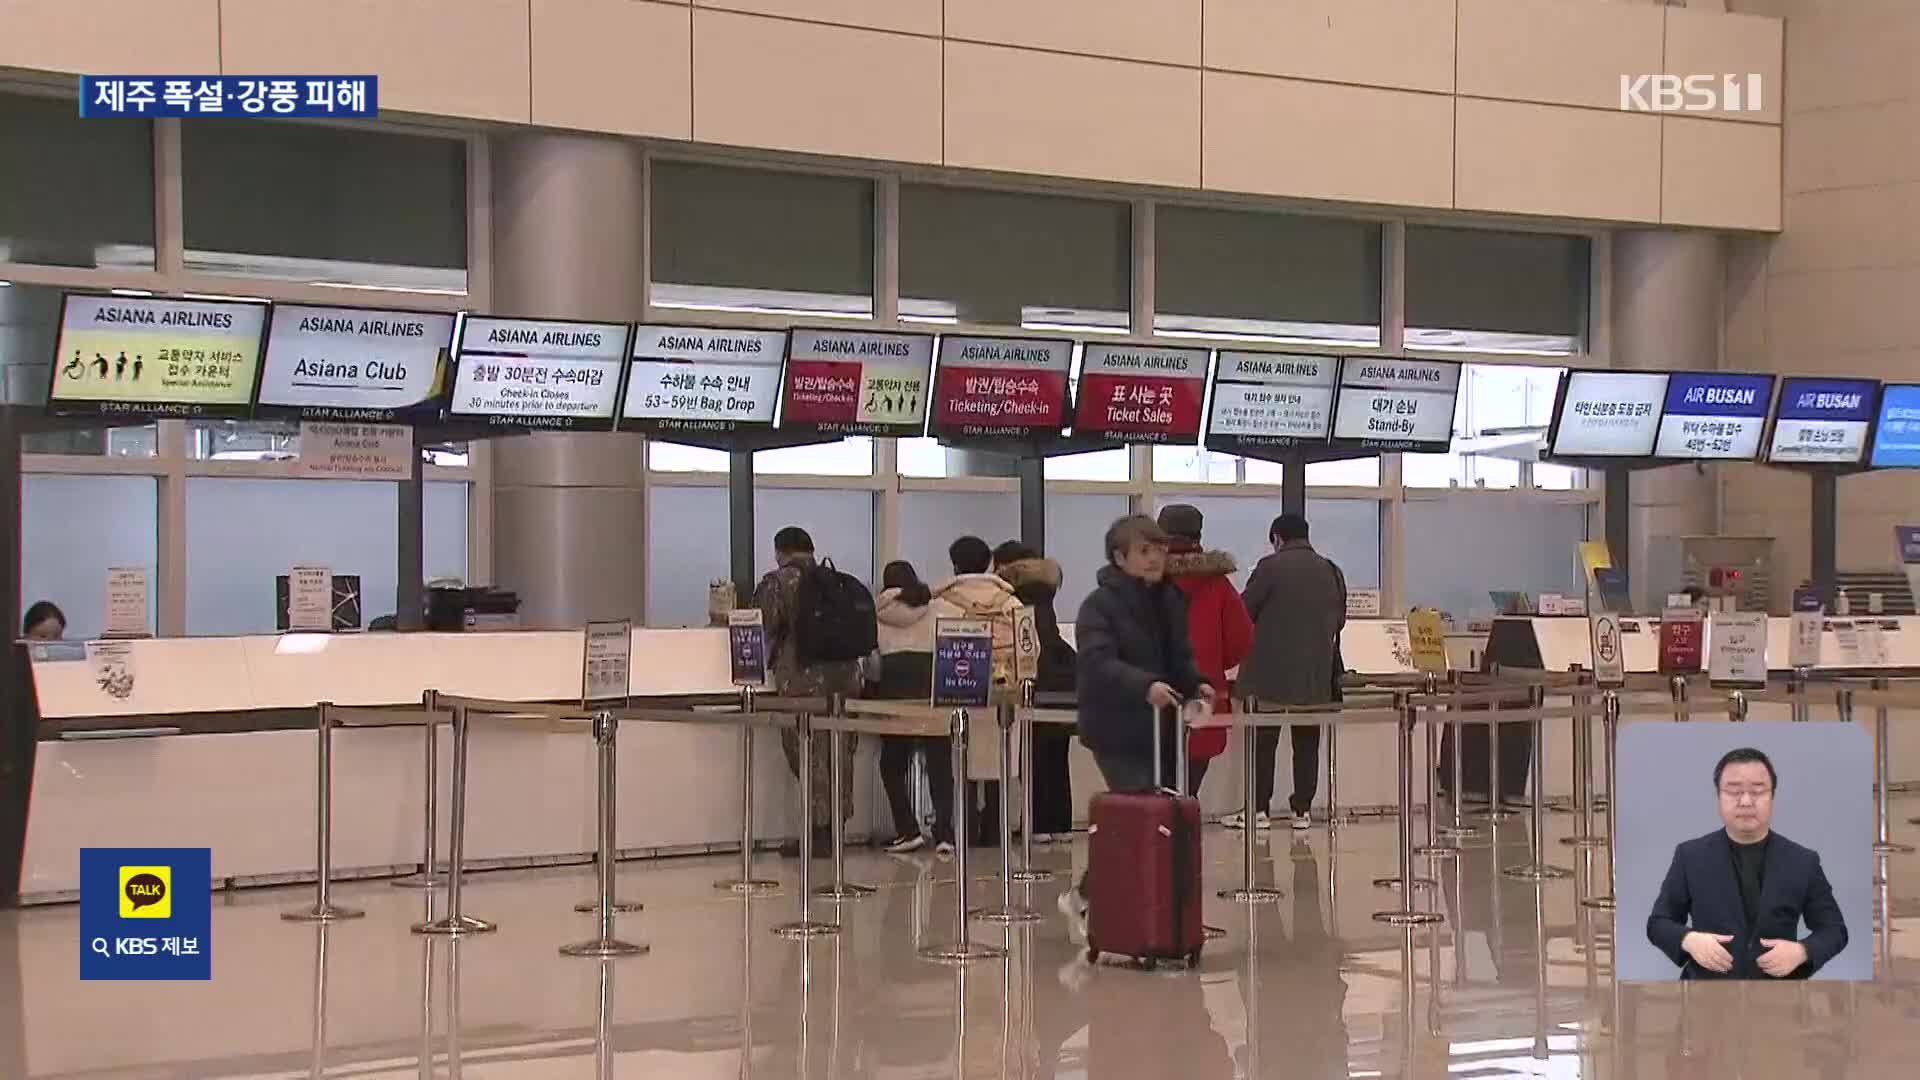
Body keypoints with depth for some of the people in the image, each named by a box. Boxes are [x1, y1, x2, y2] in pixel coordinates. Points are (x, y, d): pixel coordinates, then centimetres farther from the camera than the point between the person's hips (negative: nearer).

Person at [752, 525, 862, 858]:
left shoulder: (776, 583, -2)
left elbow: (764, 628, -5)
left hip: (802, 678, -5)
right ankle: (834, 827, 13)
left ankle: (820, 829, -2)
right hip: (844, 674, 5)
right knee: (838, 754, 10)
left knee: (808, 755, -1)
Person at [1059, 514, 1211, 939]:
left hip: (1160, 729, 8)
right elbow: (1099, 662, -25)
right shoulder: (1100, 605, -12)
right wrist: (1145, 685, -40)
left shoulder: (1170, 600, 11)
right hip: (1118, 733, -8)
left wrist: (1196, 683, -3)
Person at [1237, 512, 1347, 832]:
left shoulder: (1270, 566, -9)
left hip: (1272, 673, -4)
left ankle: (1259, 809, 3)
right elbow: (1340, 618, 13)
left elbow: (1244, 611, -5)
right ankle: (1302, 809, 10)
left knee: (1263, 741, 3)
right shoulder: (1332, 572, 5)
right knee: (1307, 743, 10)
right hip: (1316, 677, 4)